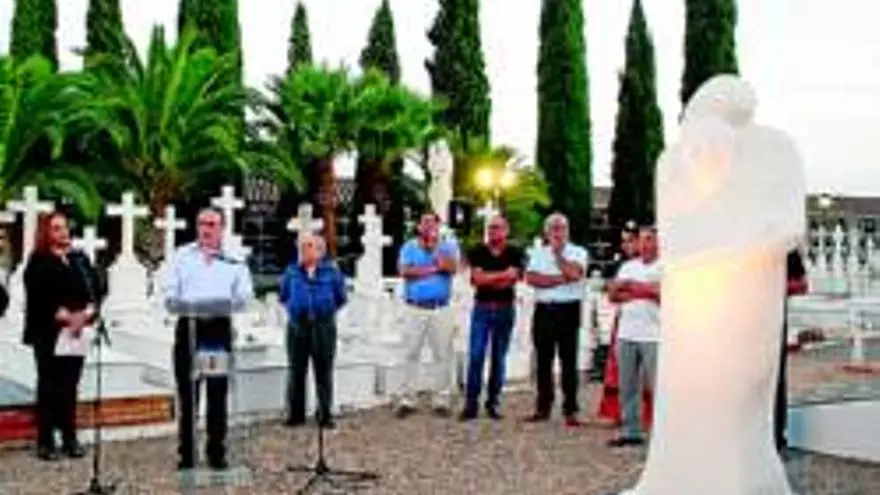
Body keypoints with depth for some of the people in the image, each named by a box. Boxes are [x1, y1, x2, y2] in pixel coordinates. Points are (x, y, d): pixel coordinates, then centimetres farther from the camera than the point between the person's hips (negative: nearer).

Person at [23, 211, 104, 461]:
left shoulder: (81, 260, 13)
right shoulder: (38, 263, -1)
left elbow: (97, 290, 6)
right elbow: (39, 299, -11)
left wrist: (86, 314, -11)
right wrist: (64, 316, -19)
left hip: (77, 332, 4)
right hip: (48, 334, -4)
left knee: (70, 385, 8)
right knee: (49, 385, 0)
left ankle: (70, 439, 14)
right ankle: (45, 442, 5)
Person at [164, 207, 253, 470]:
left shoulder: (234, 260, 10)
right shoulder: (182, 255, 14)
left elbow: (244, 294, 1)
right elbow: (170, 293, 7)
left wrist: (225, 303, -17)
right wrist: (181, 304, -14)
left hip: (219, 327, 0)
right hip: (188, 327, 0)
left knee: (218, 394, 3)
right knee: (187, 393, 2)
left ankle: (217, 452, 12)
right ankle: (186, 454, 9)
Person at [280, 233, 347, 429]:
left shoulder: (330, 271, 0)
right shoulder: (292, 271, 3)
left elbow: (341, 297, 8)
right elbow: (283, 296, 16)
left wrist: (327, 310, 4)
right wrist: (294, 309, 8)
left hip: (324, 327, -1)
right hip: (297, 326, 1)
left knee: (324, 372, 4)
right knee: (297, 371, 4)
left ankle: (325, 415, 12)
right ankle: (296, 415, 13)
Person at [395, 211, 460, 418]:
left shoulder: (449, 246, 5)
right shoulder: (409, 246, 5)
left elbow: (451, 267, -14)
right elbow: (405, 271, -12)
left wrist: (434, 245, -13)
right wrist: (433, 268, -11)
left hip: (441, 309, 0)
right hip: (414, 308, 0)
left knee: (443, 356, 2)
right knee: (411, 355, 4)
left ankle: (442, 400, 10)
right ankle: (407, 400, 10)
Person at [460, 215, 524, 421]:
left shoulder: (515, 253, 4)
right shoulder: (477, 252, 4)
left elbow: (511, 280, -8)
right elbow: (477, 278, -9)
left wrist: (487, 279, -8)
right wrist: (503, 274, -9)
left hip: (505, 309, 1)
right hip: (481, 308, 0)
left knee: (499, 357, 5)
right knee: (475, 356, -5)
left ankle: (493, 402, 13)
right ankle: (471, 403, -2)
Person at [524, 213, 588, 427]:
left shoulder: (578, 252, 5)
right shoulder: (538, 253, 13)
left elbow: (574, 273, -15)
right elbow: (531, 278, -4)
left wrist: (558, 252, -5)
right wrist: (560, 279, -11)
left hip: (568, 309, -3)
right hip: (544, 310, 3)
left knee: (568, 361, -2)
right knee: (543, 360, 8)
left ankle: (571, 410, 2)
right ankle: (543, 407, 16)